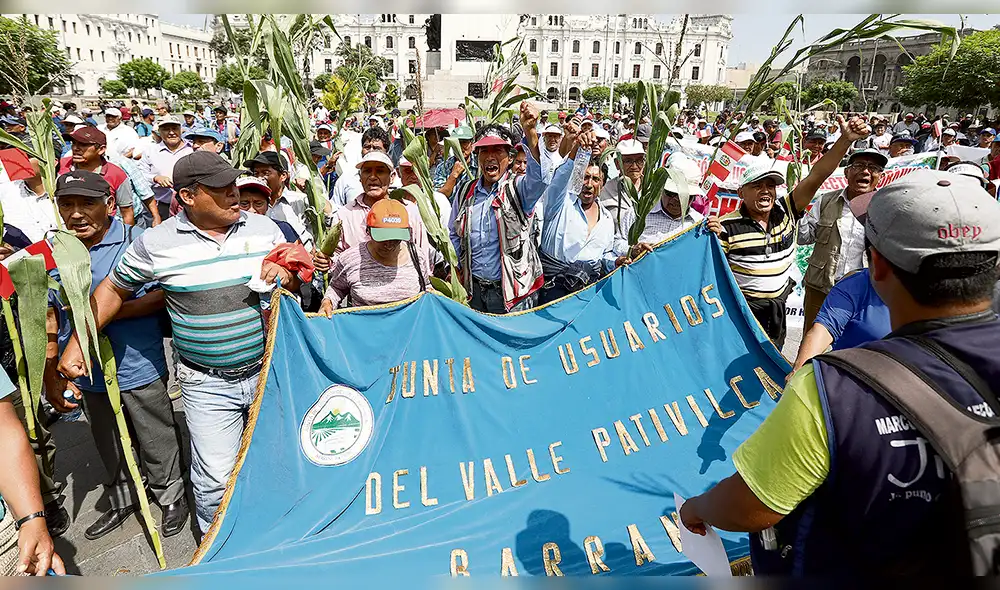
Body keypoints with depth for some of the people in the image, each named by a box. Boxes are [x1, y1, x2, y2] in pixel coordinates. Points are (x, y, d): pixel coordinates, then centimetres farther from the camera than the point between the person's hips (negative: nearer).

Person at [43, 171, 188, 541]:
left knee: (156, 443, 12)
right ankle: (123, 501, 44)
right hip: (87, 375, 5)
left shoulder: (138, 242, -12)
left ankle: (171, 497, 35)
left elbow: (163, 295, -14)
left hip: (139, 370, -4)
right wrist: (51, 377, 5)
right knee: (110, 449, 23)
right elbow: (49, 318, 7)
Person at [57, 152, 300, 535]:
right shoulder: (156, 243, -7)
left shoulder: (263, 227, -1)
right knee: (216, 479, -1)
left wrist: (285, 276, -13)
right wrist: (77, 342, 4)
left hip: (268, 370, 3)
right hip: (207, 384, -2)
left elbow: (296, 283, 10)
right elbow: (113, 290, 7)